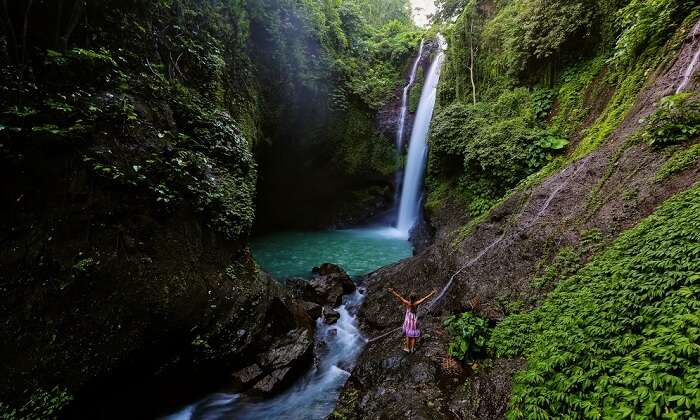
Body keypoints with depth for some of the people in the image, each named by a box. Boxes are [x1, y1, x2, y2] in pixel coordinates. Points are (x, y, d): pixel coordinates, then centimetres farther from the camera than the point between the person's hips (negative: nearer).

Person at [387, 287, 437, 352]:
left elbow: (399, 297, -16)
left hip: (408, 320, 0)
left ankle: (408, 348, 24)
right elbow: (425, 298, -15)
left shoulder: (407, 303, -20)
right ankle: (412, 348, 24)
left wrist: (392, 291, -9)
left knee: (408, 335, 15)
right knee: (414, 335, 14)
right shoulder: (416, 304, -20)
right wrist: (432, 293, -9)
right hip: (414, 321, 0)